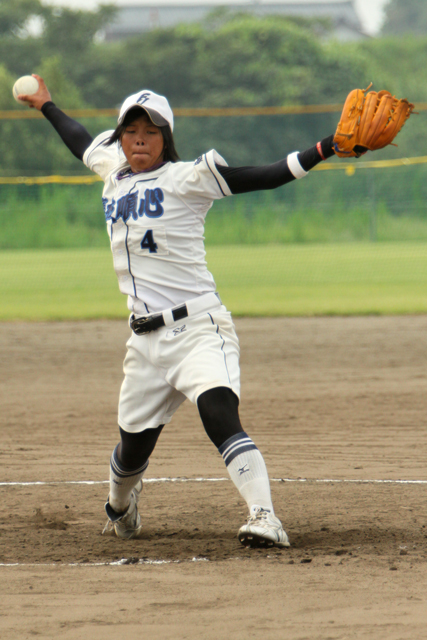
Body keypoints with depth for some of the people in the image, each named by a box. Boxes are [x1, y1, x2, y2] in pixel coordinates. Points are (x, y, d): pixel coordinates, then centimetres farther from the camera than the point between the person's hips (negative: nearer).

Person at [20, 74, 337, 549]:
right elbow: (83, 144, 36)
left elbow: (264, 177, -14)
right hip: (146, 338, 6)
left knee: (221, 419, -28)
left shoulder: (185, 179, -6)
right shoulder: (114, 171, 13)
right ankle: (119, 511, 44)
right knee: (132, 447, 14)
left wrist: (327, 149, -25)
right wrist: (46, 105, 50)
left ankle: (265, 519, -38)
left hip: (198, 327, -6)